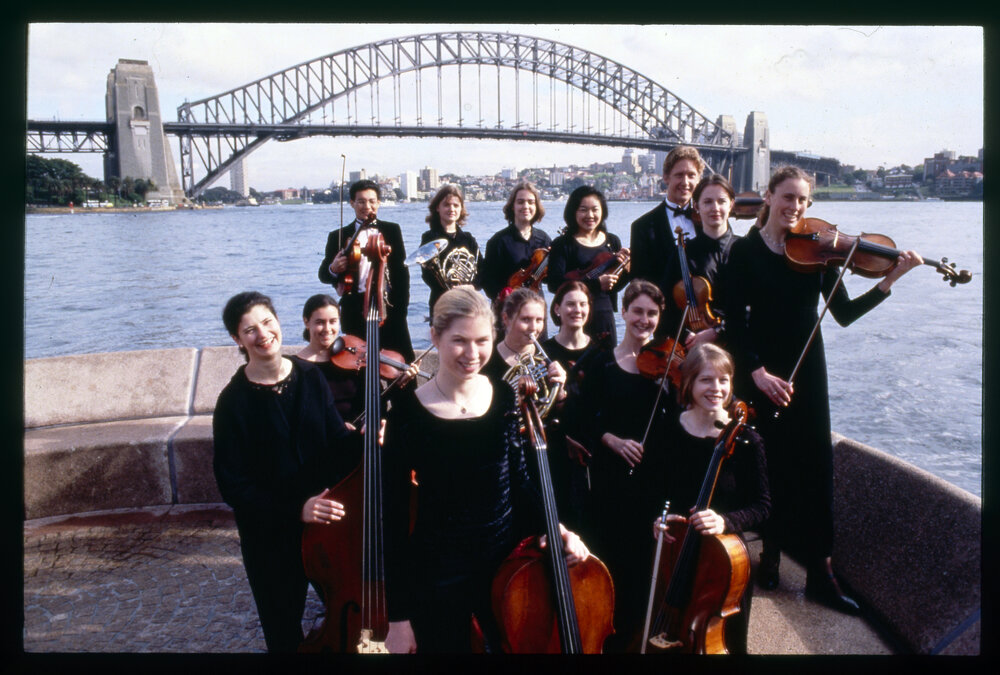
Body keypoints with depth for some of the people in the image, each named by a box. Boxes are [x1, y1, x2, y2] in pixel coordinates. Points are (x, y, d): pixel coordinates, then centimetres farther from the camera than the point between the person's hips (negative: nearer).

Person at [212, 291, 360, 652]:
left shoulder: (311, 378, -4)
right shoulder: (234, 402, -13)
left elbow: (336, 444, -2)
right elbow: (233, 485, -14)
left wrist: (359, 439, -25)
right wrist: (295, 510, -24)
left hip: (326, 519, 3)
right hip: (270, 535, -3)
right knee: (284, 630, 13)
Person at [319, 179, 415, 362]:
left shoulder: (392, 230, 11)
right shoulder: (338, 236, 8)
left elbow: (401, 270, 9)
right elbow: (323, 274, 7)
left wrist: (401, 305, -1)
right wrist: (333, 269, -17)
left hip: (388, 306, 1)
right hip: (354, 310, 0)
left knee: (403, 362, 0)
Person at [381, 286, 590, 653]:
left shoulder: (503, 397, -5)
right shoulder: (409, 413, -15)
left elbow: (518, 481, 7)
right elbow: (394, 517, -11)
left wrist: (555, 527, -11)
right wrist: (398, 616, -10)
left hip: (506, 563, 4)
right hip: (438, 578, -3)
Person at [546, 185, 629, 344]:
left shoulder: (612, 241, 9)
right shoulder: (563, 244, -5)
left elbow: (615, 286, 13)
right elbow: (554, 284, -18)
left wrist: (625, 270, -7)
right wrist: (596, 283, -23)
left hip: (605, 315, 4)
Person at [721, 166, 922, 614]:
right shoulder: (745, 251, -4)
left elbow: (844, 314, -3)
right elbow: (734, 322, -9)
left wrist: (888, 282, -16)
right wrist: (756, 370, -19)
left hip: (805, 371, 2)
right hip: (759, 372, -2)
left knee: (812, 466, 2)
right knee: (766, 464, 5)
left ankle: (819, 573, 10)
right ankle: (769, 552, 25)